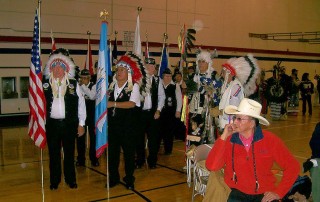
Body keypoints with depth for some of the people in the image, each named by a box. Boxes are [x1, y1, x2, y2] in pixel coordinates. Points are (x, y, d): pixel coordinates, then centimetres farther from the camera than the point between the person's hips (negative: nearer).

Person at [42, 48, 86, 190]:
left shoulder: (73, 84, 1)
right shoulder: (45, 84, 2)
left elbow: (81, 104, 3)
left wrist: (81, 124, 1)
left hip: (69, 123, 0)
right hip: (52, 124, 1)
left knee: (69, 153, 9)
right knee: (53, 153, 10)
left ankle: (71, 180, 24)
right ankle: (54, 181, 24)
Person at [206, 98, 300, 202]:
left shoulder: (269, 140, -7)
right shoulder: (227, 141, -5)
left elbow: (293, 166, -2)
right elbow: (212, 166, -17)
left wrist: (278, 192, -6)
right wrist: (223, 137, -18)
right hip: (238, 193, 0)